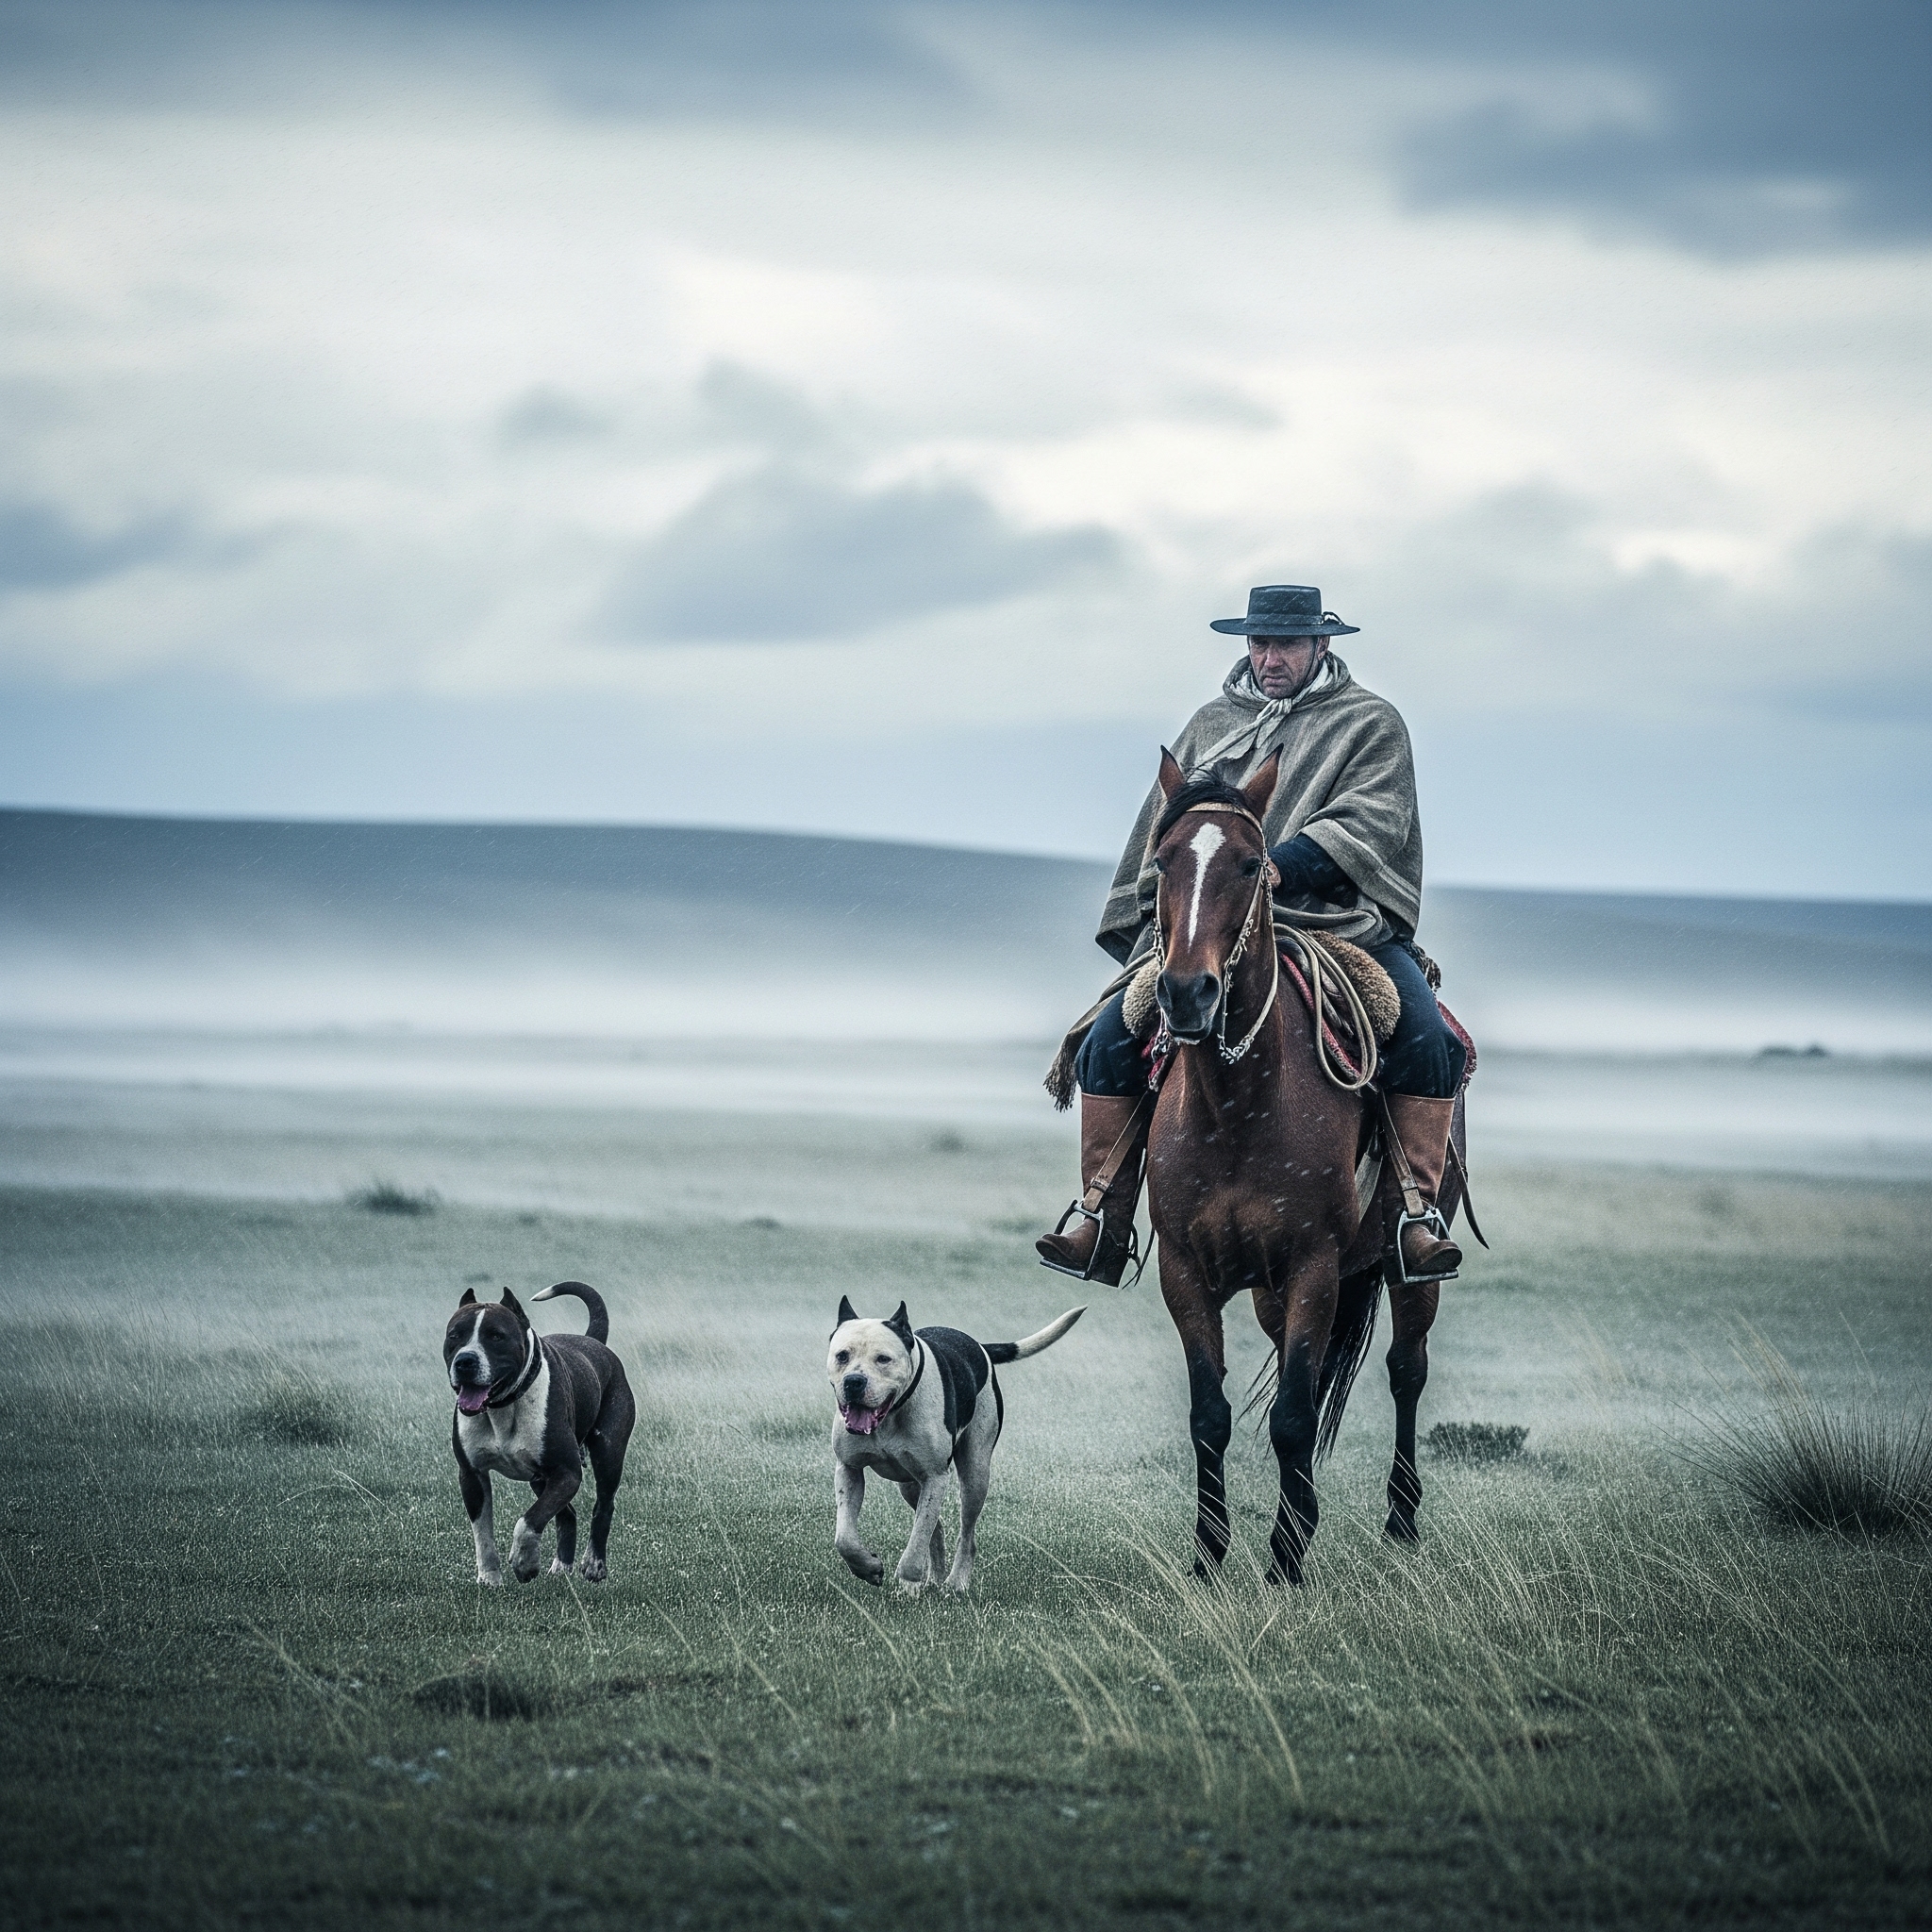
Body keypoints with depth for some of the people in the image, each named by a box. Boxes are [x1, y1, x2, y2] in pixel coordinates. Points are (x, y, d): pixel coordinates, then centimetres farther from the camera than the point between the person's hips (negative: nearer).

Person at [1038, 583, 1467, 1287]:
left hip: (1345, 923, -3)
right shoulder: (1209, 726, 21)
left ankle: (1416, 1212, -18)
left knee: (1429, 1043, -27)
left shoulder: (1370, 723, 7)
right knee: (1109, 1041, -15)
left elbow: (1369, 826, -9)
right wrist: (1139, 930, 17)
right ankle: (1104, 1222, -7)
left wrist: (1271, 871, -21)